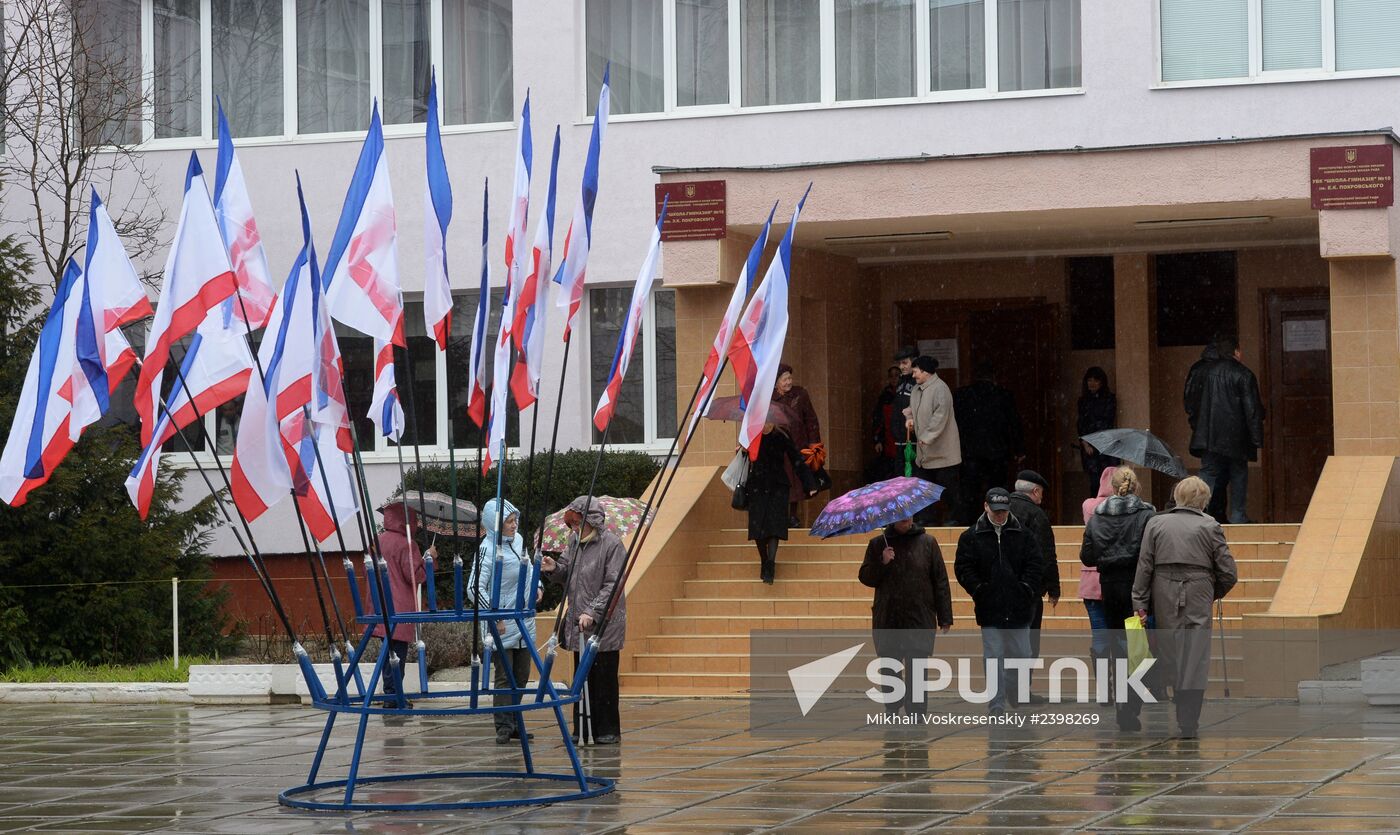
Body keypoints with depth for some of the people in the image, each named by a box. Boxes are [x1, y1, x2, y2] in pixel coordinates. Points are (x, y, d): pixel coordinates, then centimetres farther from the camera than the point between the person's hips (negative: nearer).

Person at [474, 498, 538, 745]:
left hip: (524, 620, 7)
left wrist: (536, 586, 8)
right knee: (505, 676, -7)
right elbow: (477, 588, -20)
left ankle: (514, 724, 21)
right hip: (502, 624, -7)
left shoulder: (518, 539, 6)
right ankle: (504, 728, -3)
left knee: (521, 675, 12)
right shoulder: (488, 548, -16)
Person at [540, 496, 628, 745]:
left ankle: (608, 731, 6)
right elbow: (566, 575, 18)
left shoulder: (611, 544, -9)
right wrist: (554, 569, -5)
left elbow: (612, 585, -14)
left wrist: (593, 612, -22)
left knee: (604, 677, -2)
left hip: (604, 624, -6)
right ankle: (581, 730, 15)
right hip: (578, 623, 6)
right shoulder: (574, 541, 11)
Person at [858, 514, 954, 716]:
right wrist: (882, 563, -12)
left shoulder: (927, 543, 5)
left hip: (920, 621, -2)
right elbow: (865, 578, 7)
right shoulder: (877, 545, 9)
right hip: (887, 622, 2)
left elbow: (940, 582, 3)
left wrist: (945, 617, -1)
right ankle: (892, 714, 18)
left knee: (916, 673, -5)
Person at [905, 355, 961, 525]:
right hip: (924, 451, 9)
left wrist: (927, 437, -26)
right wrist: (910, 419, 5)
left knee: (947, 487, -1)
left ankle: (951, 518, 10)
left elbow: (940, 416, -25)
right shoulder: (916, 390, 10)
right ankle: (926, 517, 17)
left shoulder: (940, 389, -17)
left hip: (941, 450, -9)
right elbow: (913, 409, 27)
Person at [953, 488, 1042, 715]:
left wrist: (1026, 588, -7)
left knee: (1021, 654, 7)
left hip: (1018, 610, 2)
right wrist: (979, 591, -10)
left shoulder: (1022, 534, 6)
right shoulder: (971, 537, 2)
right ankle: (996, 705, 0)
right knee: (993, 659, -2)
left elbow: (1035, 566, 6)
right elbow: (963, 569, 0)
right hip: (989, 609, -2)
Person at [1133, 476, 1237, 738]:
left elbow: (1144, 566, 2)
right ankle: (1188, 723, -3)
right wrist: (1214, 594, 19)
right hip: (1198, 597, -1)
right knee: (1195, 658, 1)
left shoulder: (1156, 523, 6)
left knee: (1169, 655, 10)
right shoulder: (1210, 526, 1)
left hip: (1164, 597, 2)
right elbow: (1228, 572, 1)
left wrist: (1140, 603, 4)